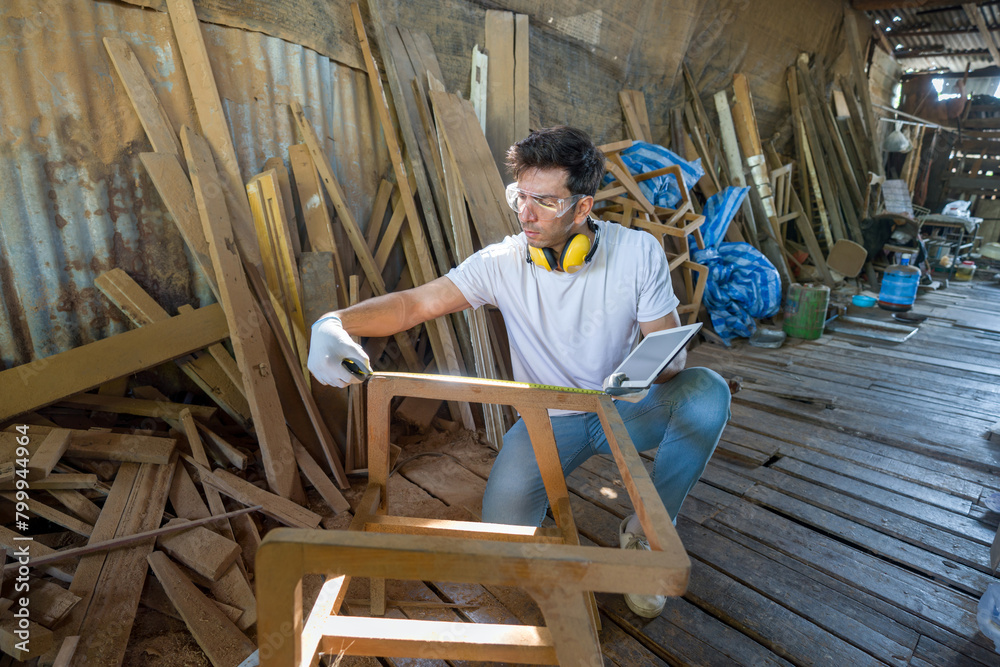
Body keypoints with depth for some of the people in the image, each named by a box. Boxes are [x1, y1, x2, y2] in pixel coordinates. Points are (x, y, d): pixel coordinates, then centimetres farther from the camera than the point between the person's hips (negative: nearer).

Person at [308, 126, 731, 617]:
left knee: (707, 392, -28)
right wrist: (333, 324, -37)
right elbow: (415, 303, -19)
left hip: (625, 408, 2)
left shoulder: (638, 252, -14)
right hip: (549, 419, -1)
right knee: (504, 531, -22)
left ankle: (645, 532, -6)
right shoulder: (504, 263, -15)